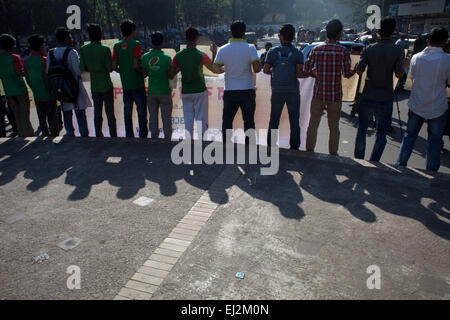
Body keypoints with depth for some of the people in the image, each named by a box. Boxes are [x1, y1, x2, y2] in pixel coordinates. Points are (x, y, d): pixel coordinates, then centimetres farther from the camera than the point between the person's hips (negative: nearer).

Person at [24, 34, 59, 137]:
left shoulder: (26, 61, 3)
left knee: (42, 118, 13)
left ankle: (45, 134, 19)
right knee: (52, 117, 3)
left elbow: (27, 79, 10)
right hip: (49, 94, -5)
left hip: (37, 95, 5)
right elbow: (50, 77, -15)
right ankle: (55, 134, 8)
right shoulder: (44, 60, -14)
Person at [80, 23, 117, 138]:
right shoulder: (105, 49, -14)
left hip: (94, 86, 4)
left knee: (97, 113, 12)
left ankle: (98, 135, 18)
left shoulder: (83, 49, -2)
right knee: (110, 113, 3)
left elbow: (82, 69, 1)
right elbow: (110, 68, -13)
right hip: (106, 85, -3)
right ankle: (113, 136, 7)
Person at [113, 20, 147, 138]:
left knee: (127, 112, 11)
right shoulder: (136, 44, -10)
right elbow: (136, 65, -20)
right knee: (141, 112, 4)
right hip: (138, 84, -5)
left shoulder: (117, 46, 4)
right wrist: (143, 71, -2)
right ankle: (143, 135, 8)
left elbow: (114, 67, 1)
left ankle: (129, 136, 17)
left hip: (125, 85, 5)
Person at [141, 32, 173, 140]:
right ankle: (167, 139, 11)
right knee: (166, 118, 6)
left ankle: (154, 138, 17)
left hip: (151, 92, 3)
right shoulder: (166, 58, -12)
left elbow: (143, 74, 3)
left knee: (153, 117, 12)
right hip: (164, 92, -3)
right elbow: (170, 75, -8)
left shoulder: (145, 57, -2)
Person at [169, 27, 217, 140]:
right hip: (200, 91, -3)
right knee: (201, 120, 4)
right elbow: (213, 68, 5)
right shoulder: (201, 55, -10)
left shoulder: (178, 56, -2)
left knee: (188, 121, 10)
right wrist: (214, 53, 14)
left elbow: (170, 75, 1)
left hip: (185, 92, 3)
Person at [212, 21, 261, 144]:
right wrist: (259, 67, 9)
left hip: (229, 91, 2)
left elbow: (216, 69, 3)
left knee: (227, 120, 11)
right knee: (249, 120, 5)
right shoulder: (250, 48, -5)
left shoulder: (223, 49, 2)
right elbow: (257, 68, -13)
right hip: (247, 89, -2)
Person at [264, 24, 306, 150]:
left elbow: (266, 70, -2)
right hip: (293, 91, -1)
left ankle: (270, 144, 12)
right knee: (294, 120, 7)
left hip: (277, 91, 1)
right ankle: (294, 146, 10)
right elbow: (299, 74, -11)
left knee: (274, 119, 10)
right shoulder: (297, 53, -3)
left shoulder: (273, 52, 1)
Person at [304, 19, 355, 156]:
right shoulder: (343, 51, -8)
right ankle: (333, 153, 17)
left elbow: (307, 69, -3)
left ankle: (309, 150, 21)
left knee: (313, 124, 13)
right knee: (334, 126, 10)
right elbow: (347, 74, -8)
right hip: (335, 95, -1)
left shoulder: (316, 49, -2)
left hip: (318, 93, 2)